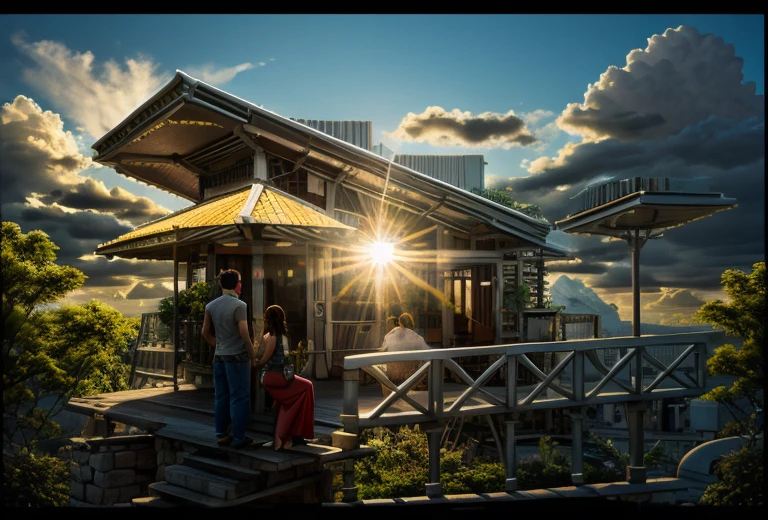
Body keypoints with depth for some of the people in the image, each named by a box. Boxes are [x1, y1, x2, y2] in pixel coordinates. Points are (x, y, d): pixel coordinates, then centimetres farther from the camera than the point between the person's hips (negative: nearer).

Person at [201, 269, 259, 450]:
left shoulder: (211, 306, 5)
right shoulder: (239, 305, -14)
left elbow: (206, 332, 9)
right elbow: (244, 333, -17)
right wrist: (252, 353, -7)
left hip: (219, 357, 6)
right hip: (237, 356, -6)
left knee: (221, 397, 12)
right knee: (239, 397, -1)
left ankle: (221, 435, 18)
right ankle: (238, 438, 2)